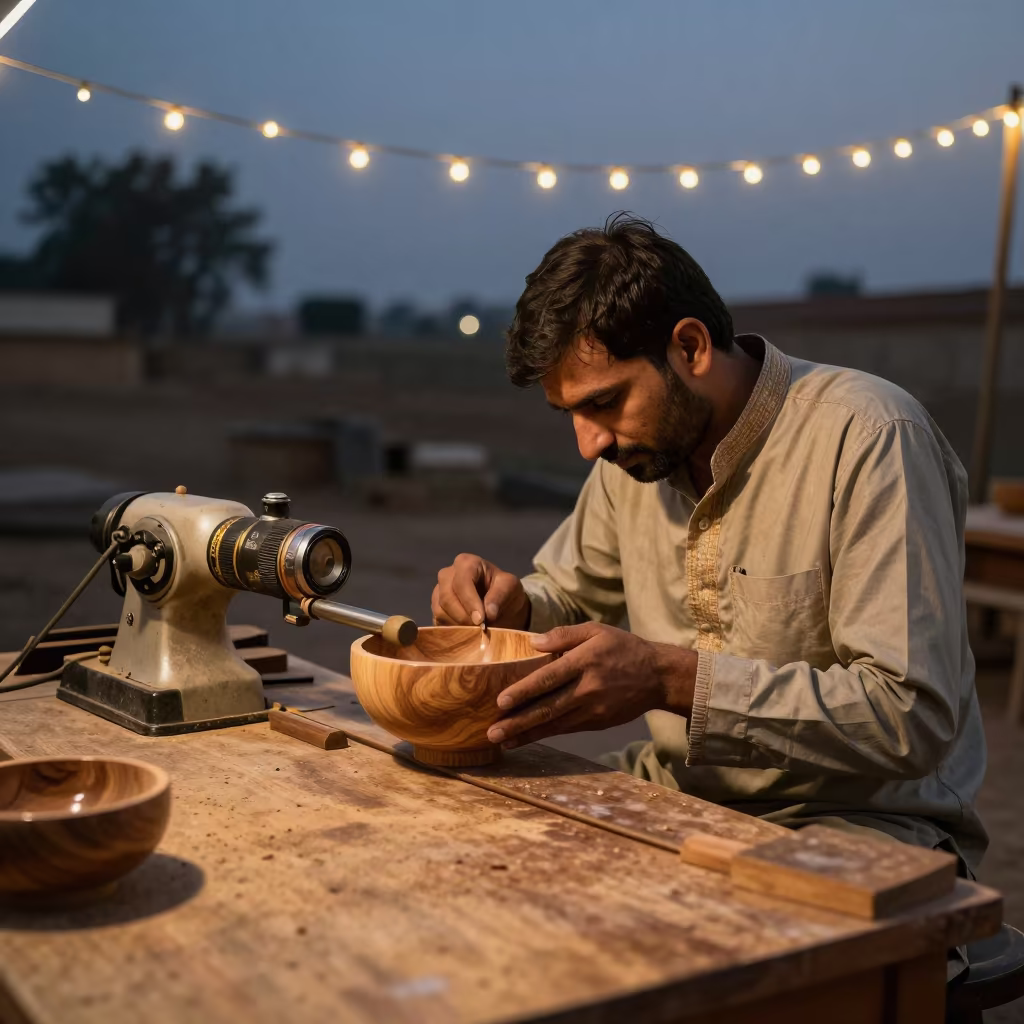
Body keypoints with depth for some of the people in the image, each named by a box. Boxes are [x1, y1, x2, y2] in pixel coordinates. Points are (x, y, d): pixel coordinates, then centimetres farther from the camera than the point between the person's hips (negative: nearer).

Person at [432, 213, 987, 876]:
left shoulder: (868, 439, -19)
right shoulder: (637, 449, 4)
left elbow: (913, 719, -24)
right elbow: (569, 597, 20)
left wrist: (674, 678, -29)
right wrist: (511, 608, -5)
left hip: (858, 820, -7)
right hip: (677, 795, 7)